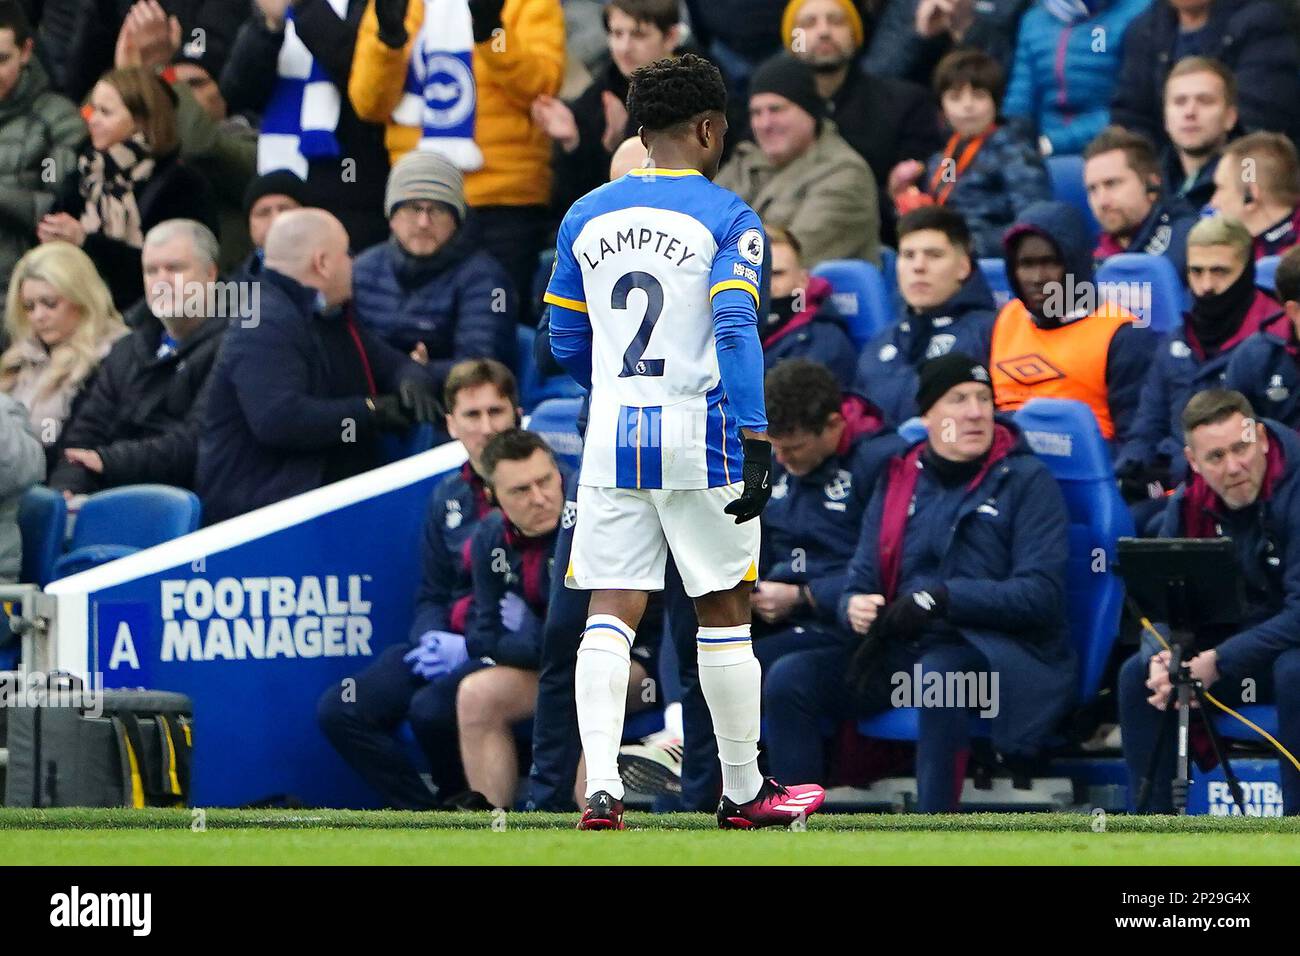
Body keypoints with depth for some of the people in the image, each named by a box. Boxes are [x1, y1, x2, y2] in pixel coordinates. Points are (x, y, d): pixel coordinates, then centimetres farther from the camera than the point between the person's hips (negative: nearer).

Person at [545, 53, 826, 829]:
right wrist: (756, 440, -20)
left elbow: (567, 344, 17)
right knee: (725, 611, 8)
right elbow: (736, 328, -17)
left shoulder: (585, 218, 10)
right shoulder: (727, 218, -5)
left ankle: (601, 785, -14)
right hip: (699, 436, -4)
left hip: (612, 438, 4)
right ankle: (743, 791, 15)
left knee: (611, 612, 1)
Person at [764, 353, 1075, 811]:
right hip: (904, 649, 5)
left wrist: (942, 598, -20)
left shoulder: (1027, 481, 1)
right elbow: (860, 580, 15)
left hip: (1006, 653, -5)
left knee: (939, 673, -39)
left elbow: (1041, 593, -10)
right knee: (790, 678, -16)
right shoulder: (899, 481, 15)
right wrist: (856, 608, -12)